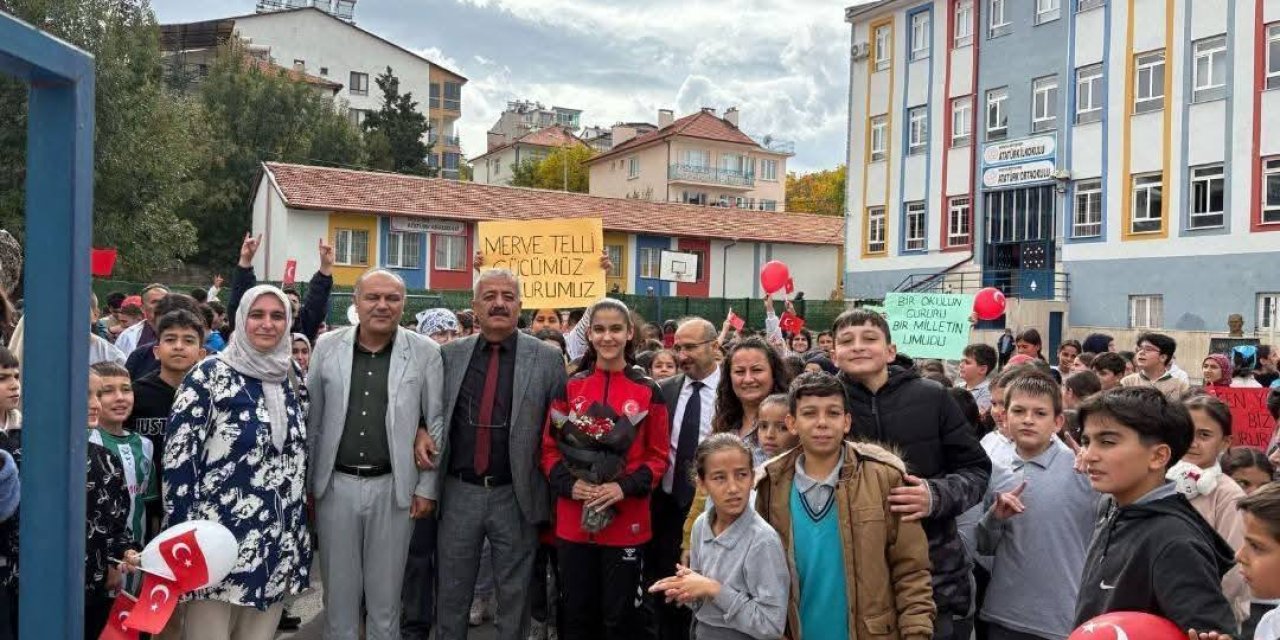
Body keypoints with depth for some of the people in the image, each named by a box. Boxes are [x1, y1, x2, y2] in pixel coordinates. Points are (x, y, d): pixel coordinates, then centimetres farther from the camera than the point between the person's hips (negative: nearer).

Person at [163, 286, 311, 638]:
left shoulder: (293, 378, 10)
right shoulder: (210, 375, -7)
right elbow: (177, 455, -10)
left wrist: (300, 527, 15)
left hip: (278, 540, 5)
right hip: (219, 533, -5)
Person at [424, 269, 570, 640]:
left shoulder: (547, 358, -3)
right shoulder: (449, 354, 4)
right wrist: (421, 431, -5)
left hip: (516, 496, -2)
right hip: (459, 491, 2)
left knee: (514, 595, 12)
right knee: (452, 593, 14)